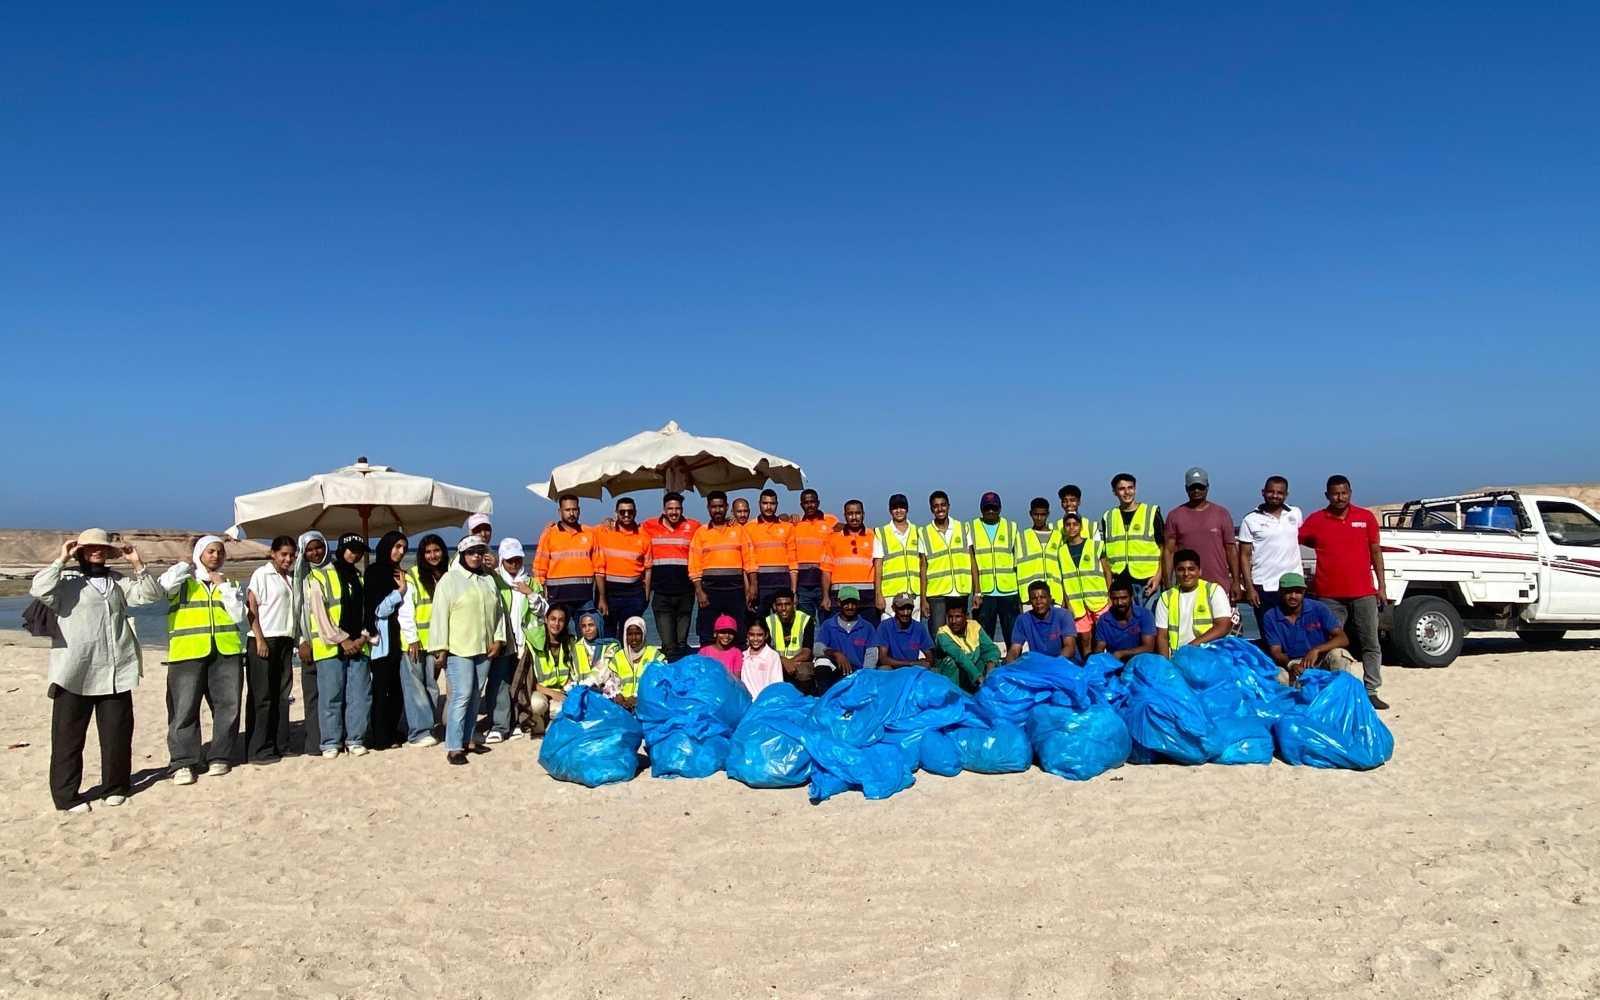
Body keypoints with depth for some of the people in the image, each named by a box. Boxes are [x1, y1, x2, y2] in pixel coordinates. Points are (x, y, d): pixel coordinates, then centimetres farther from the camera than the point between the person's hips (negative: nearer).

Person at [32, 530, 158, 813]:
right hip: (74, 674, -4)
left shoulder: (118, 581, 16)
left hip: (115, 673, 4)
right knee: (69, 736, 3)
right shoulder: (66, 579, 0)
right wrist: (60, 560, -15)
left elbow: (150, 595, 11)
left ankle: (115, 786, 22)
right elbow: (39, 590, -17)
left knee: (118, 733, 9)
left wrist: (138, 564, 0)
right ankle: (66, 794, 11)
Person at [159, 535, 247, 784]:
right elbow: (166, 583, -16)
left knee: (228, 706, 2)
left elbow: (238, 615, 5)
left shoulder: (230, 583, 18)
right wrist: (188, 565, 0)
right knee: (184, 708, -5)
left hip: (226, 652, 3)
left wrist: (223, 586, 1)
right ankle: (183, 763, 0)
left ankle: (220, 757, 12)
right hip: (187, 653, -3)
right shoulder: (183, 580, 9)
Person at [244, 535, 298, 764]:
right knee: (262, 697, -2)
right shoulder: (261, 574, -4)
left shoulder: (291, 578, 14)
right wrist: (259, 639, -15)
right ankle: (259, 750, 2)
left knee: (282, 696, 9)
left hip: (285, 641, 6)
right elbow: (251, 606, -9)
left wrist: (295, 639, 6)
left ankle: (280, 745, 15)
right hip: (264, 641, -6)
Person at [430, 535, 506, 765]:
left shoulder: (489, 580, 13)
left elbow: (498, 611, 15)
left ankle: (467, 739, 21)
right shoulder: (450, 579, -5)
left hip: (483, 649, 6)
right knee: (461, 696, -9)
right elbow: (440, 615, -8)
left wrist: (498, 639, 4)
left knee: (475, 696, 11)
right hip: (458, 649, -6)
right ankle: (453, 746, -4)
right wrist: (440, 648, -12)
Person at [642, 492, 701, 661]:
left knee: (681, 642, 8)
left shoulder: (693, 527, 1)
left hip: (685, 593, 0)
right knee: (668, 643, -3)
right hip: (661, 594, 0)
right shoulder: (650, 527, 3)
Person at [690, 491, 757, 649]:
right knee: (708, 636, 2)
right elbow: (695, 566, 0)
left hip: (735, 588, 1)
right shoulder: (701, 533, 5)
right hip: (710, 588, -1)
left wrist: (752, 585, -4)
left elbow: (749, 559, 5)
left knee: (737, 635, 5)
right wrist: (699, 591, -8)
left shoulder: (738, 530, 8)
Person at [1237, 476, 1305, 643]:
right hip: (1264, 588, -2)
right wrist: (1249, 587, -9)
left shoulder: (1296, 514, 7)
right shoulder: (1251, 520, -1)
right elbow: (1244, 556, -1)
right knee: (1269, 639, 4)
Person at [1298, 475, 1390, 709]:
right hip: (1329, 596, -1)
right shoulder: (1315, 520, 1)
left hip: (1364, 593, 1)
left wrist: (1381, 587, 5)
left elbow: (1376, 552, 8)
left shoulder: (1366, 517, 5)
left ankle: (1371, 692, 14)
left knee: (1371, 645, 6)